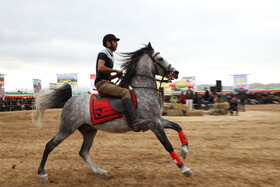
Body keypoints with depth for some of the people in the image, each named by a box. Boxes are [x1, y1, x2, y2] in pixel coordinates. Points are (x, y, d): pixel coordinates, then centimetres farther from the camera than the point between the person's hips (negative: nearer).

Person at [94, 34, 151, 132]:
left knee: (130, 93, 1)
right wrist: (116, 70, -12)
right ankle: (135, 121, -41)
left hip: (108, 83, 10)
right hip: (102, 83, -10)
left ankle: (135, 125, -9)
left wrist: (116, 75, 10)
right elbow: (100, 68, -21)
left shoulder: (110, 56, 27)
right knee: (125, 92, -29)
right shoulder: (103, 53, -2)